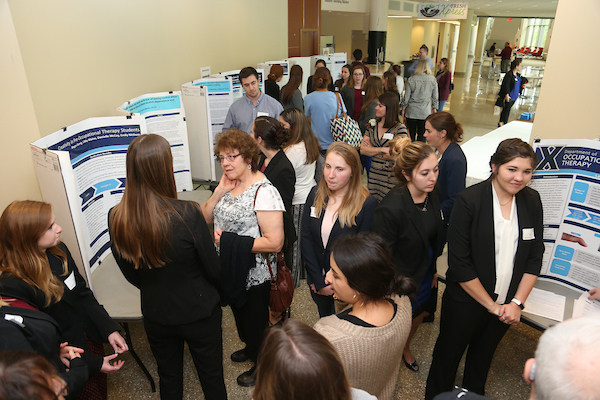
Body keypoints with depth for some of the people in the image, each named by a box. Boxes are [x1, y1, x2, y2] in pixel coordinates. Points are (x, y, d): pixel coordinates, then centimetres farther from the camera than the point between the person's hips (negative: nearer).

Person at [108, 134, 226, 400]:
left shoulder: (116, 219, -16)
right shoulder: (187, 213, -30)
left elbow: (130, 274, -1)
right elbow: (213, 271, -17)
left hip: (155, 315, 4)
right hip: (199, 312, -3)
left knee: (168, 378, 27)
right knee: (211, 378, 21)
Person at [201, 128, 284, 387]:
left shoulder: (264, 192, -25)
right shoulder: (229, 184, 1)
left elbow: (275, 242, -29)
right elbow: (205, 218, 3)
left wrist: (231, 242, -26)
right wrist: (219, 192, -13)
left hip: (254, 276, -8)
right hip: (229, 270, 8)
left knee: (256, 320, 15)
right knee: (240, 315, 29)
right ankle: (250, 348, 56)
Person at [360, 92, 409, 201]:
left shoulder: (400, 128, -9)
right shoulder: (372, 125, 7)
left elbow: (396, 156, -17)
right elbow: (362, 149, 0)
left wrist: (372, 151, -7)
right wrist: (382, 149, -14)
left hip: (391, 178, -5)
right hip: (374, 174, 5)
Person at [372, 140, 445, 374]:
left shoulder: (432, 195, -10)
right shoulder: (390, 208, -33)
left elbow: (436, 237, 5)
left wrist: (434, 269, 11)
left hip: (425, 274, 7)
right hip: (400, 281, -7)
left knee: (419, 315, 29)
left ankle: (405, 348, 60)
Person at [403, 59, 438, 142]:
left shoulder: (411, 79, -6)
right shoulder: (433, 80, -3)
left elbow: (406, 97, -2)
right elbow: (435, 97, 4)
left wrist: (403, 109, 10)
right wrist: (434, 108, 17)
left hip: (411, 112, 0)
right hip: (425, 112, 0)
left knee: (411, 135, 9)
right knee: (422, 136, 6)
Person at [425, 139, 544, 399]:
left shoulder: (532, 201, -4)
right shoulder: (469, 200, -20)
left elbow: (535, 256, 2)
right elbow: (459, 263, -20)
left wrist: (517, 302, -5)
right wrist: (491, 305, -14)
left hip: (507, 305, 5)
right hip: (466, 301, -4)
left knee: (484, 354, 26)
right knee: (448, 355, 16)